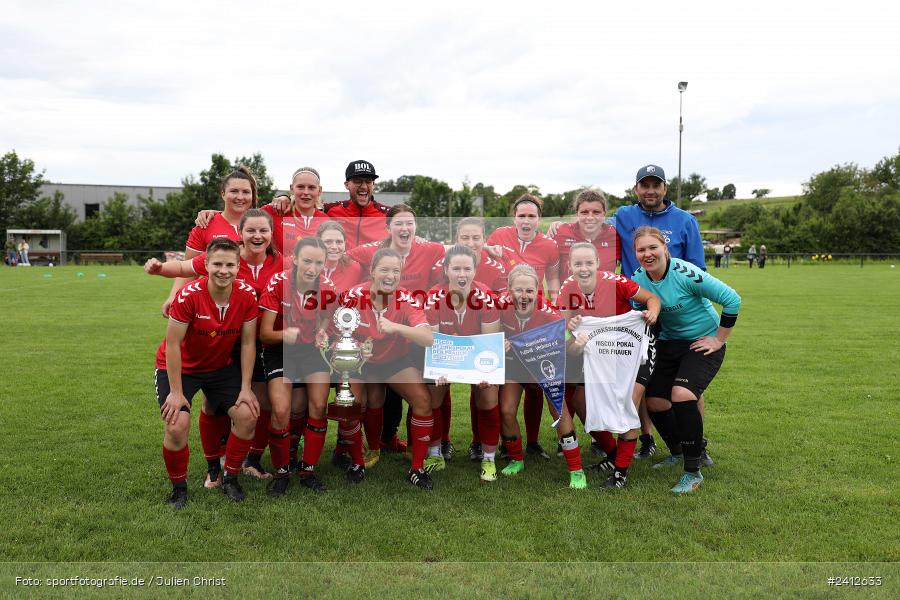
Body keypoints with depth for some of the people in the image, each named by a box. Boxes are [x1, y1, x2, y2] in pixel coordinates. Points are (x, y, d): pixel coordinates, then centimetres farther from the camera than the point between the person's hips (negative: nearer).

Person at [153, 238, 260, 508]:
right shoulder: (188, 295, -28)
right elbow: (173, 344, -21)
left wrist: (245, 388, -9)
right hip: (180, 367, -3)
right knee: (177, 426, -20)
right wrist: (176, 392, -19)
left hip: (222, 366, 4)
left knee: (247, 416, -11)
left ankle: (230, 479, 12)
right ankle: (178, 487, 7)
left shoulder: (247, 295, -17)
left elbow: (248, 343, -8)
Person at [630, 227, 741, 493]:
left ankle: (693, 472, -11)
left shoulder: (685, 273, -25)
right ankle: (678, 453, 30)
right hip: (669, 343, 6)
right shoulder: (639, 278, -8)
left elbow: (732, 299, -20)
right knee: (654, 401, 2)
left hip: (703, 343, -6)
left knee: (681, 394, -25)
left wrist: (719, 340, -15)